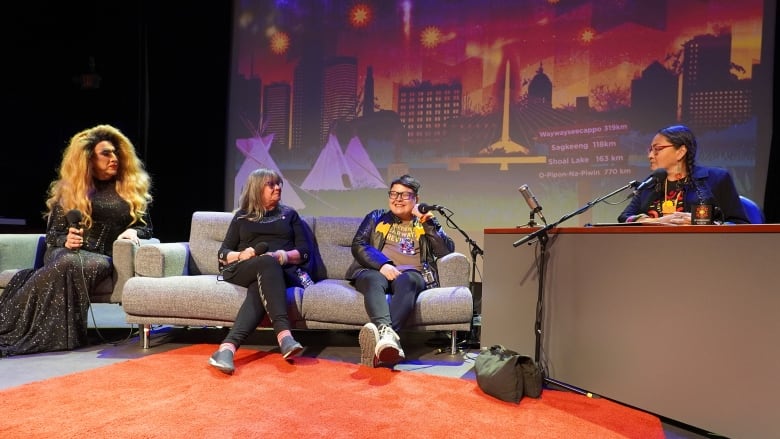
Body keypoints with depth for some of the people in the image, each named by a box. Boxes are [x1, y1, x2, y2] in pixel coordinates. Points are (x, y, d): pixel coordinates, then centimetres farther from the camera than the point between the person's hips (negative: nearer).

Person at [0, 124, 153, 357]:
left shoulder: (132, 187, 15)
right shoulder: (68, 189, 14)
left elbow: (146, 227, 17)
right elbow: (52, 233, 12)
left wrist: (133, 231, -6)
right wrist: (65, 240, -11)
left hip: (103, 257, 0)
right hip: (65, 252, 0)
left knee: (97, 266, -40)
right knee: (69, 264, -40)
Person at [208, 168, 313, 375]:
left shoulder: (289, 214, 23)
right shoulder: (241, 217, 23)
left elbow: (305, 251, 11)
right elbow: (223, 253, 16)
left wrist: (282, 255, -10)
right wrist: (241, 255, -7)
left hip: (282, 272, 1)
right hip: (242, 271, -1)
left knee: (260, 288, -37)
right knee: (267, 263, -38)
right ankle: (283, 334, -55)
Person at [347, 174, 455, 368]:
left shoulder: (426, 223, 23)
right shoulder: (377, 217, 23)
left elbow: (447, 251, 9)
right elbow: (358, 245, 8)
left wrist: (428, 223, -2)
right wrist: (382, 264, -11)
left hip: (411, 274, 0)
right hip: (375, 271, 1)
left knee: (407, 281, -37)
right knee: (374, 280, -37)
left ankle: (382, 336, -62)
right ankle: (386, 331, -63)